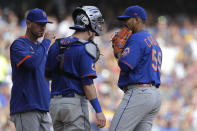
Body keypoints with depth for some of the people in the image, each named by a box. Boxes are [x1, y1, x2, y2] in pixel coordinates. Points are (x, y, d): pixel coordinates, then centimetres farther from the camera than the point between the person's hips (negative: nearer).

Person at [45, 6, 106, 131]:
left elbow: (47, 76, 19)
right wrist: (98, 111, -13)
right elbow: (88, 83, -15)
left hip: (55, 102, 7)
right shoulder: (85, 49, -10)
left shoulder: (56, 46, 11)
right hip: (75, 102, -7)